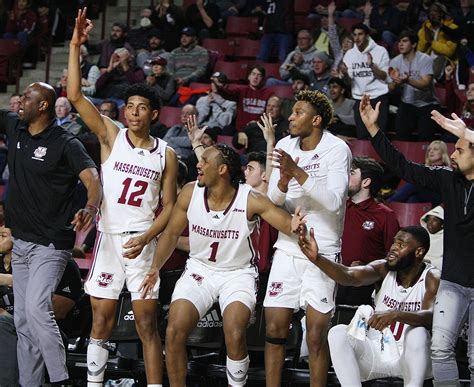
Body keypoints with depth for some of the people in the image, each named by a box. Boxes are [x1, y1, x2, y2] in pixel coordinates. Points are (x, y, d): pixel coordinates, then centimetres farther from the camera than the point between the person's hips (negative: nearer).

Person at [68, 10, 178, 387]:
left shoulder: (166, 154, 5)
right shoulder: (111, 136, 3)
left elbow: (169, 206, 6)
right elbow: (76, 96, -7)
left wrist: (145, 238, -10)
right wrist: (75, 46, -15)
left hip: (143, 243, 0)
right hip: (108, 238, 0)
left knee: (147, 323, -1)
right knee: (102, 321, 2)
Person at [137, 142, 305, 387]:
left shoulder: (250, 200, -19)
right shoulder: (190, 193, -10)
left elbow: (289, 223, -24)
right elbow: (171, 233, 4)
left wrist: (294, 226, -48)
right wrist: (156, 267, -9)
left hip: (238, 273, -3)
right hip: (199, 269, 3)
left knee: (235, 337, -25)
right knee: (174, 333, -16)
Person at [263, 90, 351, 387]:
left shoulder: (337, 150, -10)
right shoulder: (285, 147, 4)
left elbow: (334, 201, -20)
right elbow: (272, 201, 2)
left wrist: (298, 173, -26)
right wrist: (284, 180, -20)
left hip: (323, 252, -4)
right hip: (288, 248, 4)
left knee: (317, 335, -6)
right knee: (275, 329, 2)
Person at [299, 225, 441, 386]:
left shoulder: (432, 278, -12)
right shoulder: (384, 268, -4)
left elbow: (431, 317, -31)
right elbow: (349, 276, -22)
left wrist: (395, 314, -48)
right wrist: (316, 258, -39)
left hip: (414, 358, -4)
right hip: (378, 353, 4)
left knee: (418, 332, -34)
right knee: (338, 333, -20)